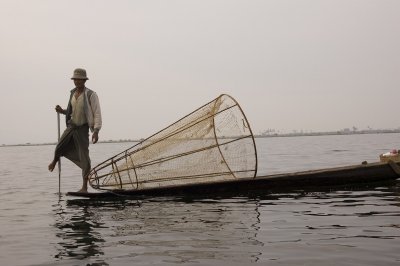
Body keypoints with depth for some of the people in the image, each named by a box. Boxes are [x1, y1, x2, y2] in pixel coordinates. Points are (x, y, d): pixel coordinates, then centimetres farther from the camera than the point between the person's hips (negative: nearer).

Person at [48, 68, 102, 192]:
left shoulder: (91, 95, -13)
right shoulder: (73, 93, 7)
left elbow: (97, 113, -16)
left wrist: (96, 131, -26)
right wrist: (62, 111, 0)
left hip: (83, 128, -5)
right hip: (71, 126, 5)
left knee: (84, 158, -5)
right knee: (59, 148, 4)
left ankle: (84, 187, 2)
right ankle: (54, 161, 44)